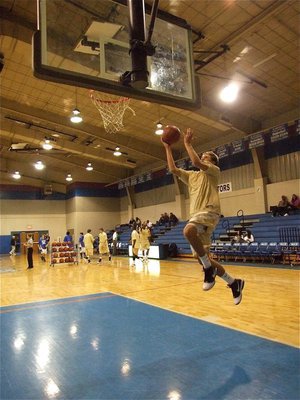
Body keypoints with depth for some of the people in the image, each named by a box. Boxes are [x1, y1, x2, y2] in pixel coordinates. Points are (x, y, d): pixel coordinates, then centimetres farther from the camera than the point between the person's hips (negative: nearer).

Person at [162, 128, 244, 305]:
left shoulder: (214, 171, 5)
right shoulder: (192, 175, 25)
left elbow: (196, 162, -14)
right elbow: (173, 169, 15)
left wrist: (187, 143, -5)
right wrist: (168, 148, 16)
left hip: (209, 212, -8)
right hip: (196, 215, 8)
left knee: (188, 230, -39)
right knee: (200, 257, 6)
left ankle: (209, 268, -21)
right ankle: (234, 283, 22)